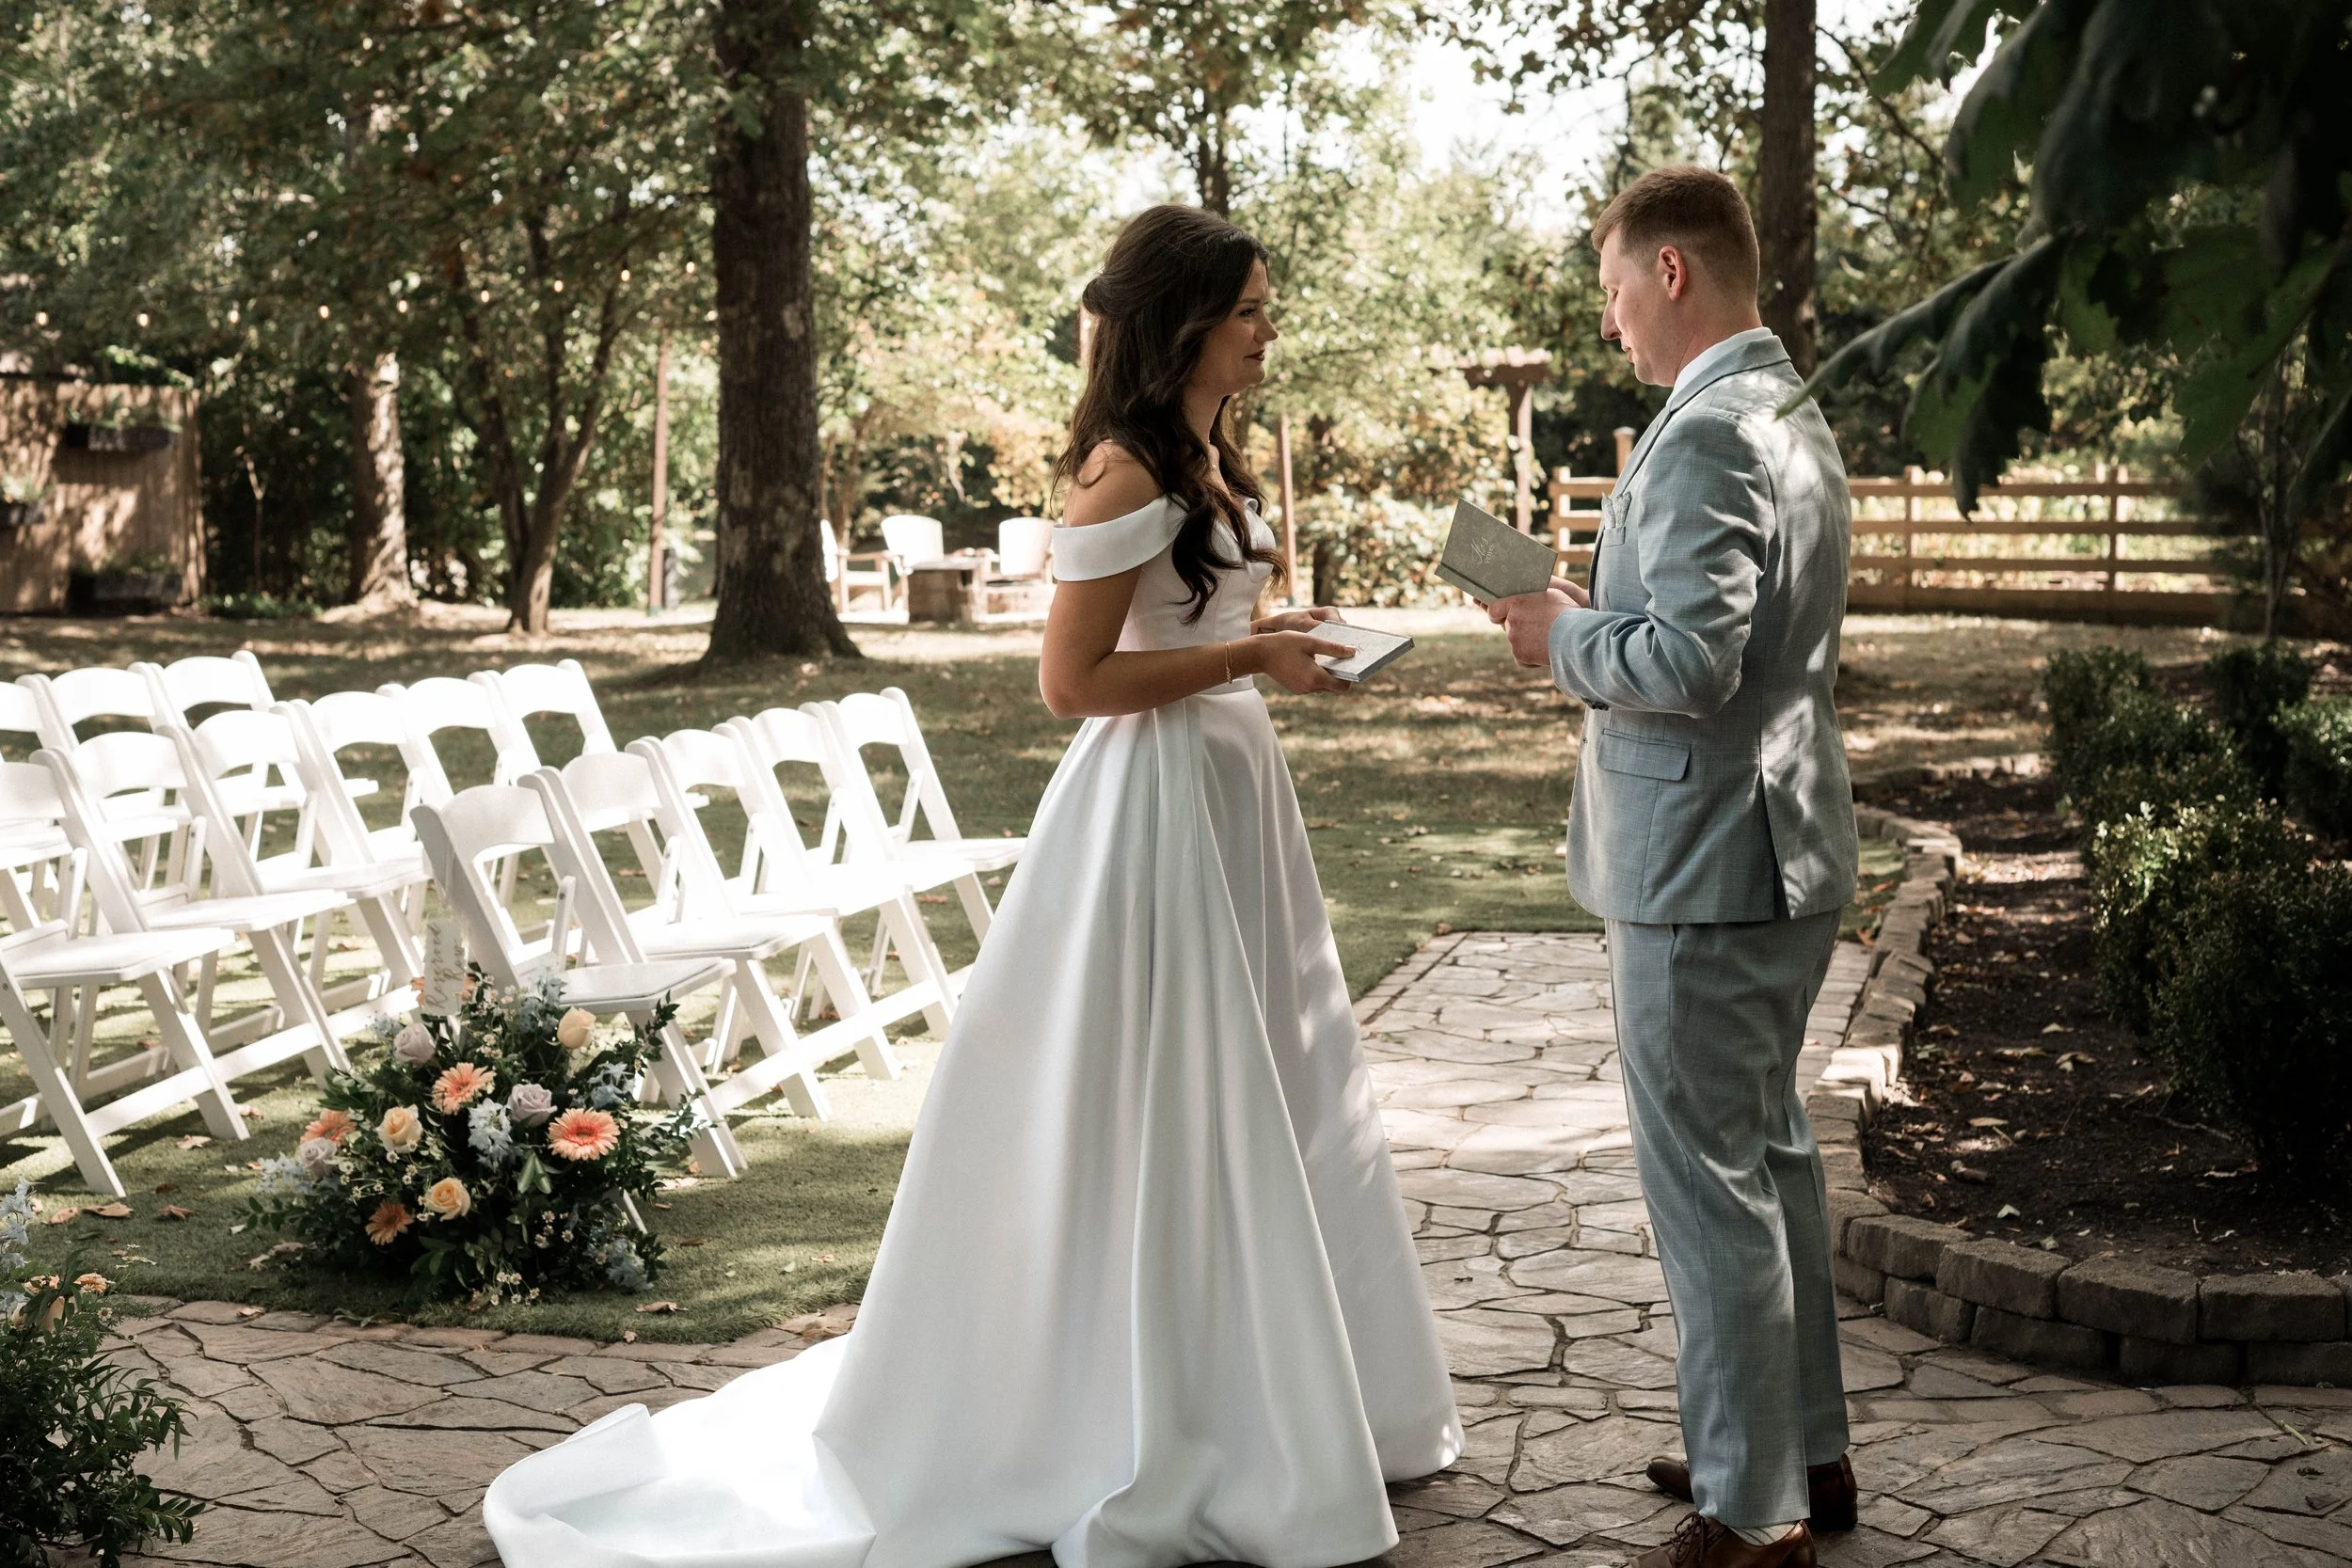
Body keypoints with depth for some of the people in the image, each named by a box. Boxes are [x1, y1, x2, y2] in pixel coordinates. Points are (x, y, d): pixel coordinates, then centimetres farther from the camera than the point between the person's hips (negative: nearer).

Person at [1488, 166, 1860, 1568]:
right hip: (1789, 851, 10)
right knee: (1773, 1152, 19)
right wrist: (1600, 615, 12)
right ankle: (1807, 1450, 31)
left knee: (1710, 1181, -2)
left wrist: (1565, 636, -10)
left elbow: (1688, 660, -27)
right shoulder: (1797, 422, 13)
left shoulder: (1707, 438, -20)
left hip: (1706, 865, -10)